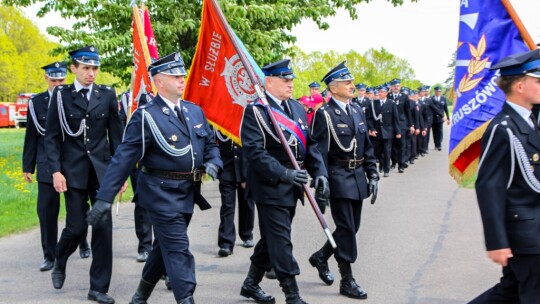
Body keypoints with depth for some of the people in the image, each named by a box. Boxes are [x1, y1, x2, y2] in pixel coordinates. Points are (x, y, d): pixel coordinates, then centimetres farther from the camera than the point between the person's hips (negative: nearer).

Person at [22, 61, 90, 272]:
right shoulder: (36, 102, 3)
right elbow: (31, 136, 5)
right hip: (47, 166, 1)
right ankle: (50, 255, 11)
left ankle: (83, 244, 36)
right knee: (46, 211, 0)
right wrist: (28, 166, 4)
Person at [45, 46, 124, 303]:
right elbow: (51, 137, 0)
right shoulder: (61, 95, 0)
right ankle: (59, 264, 32)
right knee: (77, 226, 0)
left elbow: (116, 135, 7)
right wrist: (56, 171, -9)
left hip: (102, 169, 2)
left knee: (104, 227, 0)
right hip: (73, 171, -1)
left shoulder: (107, 95, 4)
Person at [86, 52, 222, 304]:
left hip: (188, 191, 7)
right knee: (178, 250, -8)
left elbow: (210, 144, 18)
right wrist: (104, 198, -21)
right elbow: (123, 159, -16)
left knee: (165, 246, 19)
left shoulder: (195, 111, 7)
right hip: (162, 192, -7)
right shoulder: (146, 116, -13)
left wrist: (212, 163, -6)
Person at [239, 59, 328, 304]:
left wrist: (319, 173, -3)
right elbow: (255, 152, -20)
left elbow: (310, 144, 11)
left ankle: (251, 284, 33)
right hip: (270, 186, -8)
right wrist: (284, 174, -28)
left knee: (272, 238, 17)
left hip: (292, 186, 8)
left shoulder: (297, 108, 12)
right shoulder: (255, 111, -11)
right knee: (280, 241, -5)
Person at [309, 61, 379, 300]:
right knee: (345, 227, -3)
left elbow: (367, 146, 15)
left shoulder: (358, 111, 11)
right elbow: (319, 152, -12)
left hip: (358, 177, 7)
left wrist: (372, 175, 10)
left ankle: (320, 257, 36)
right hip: (338, 178, -7)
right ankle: (347, 280, 8)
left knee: (352, 226, 13)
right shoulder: (324, 114, -10)